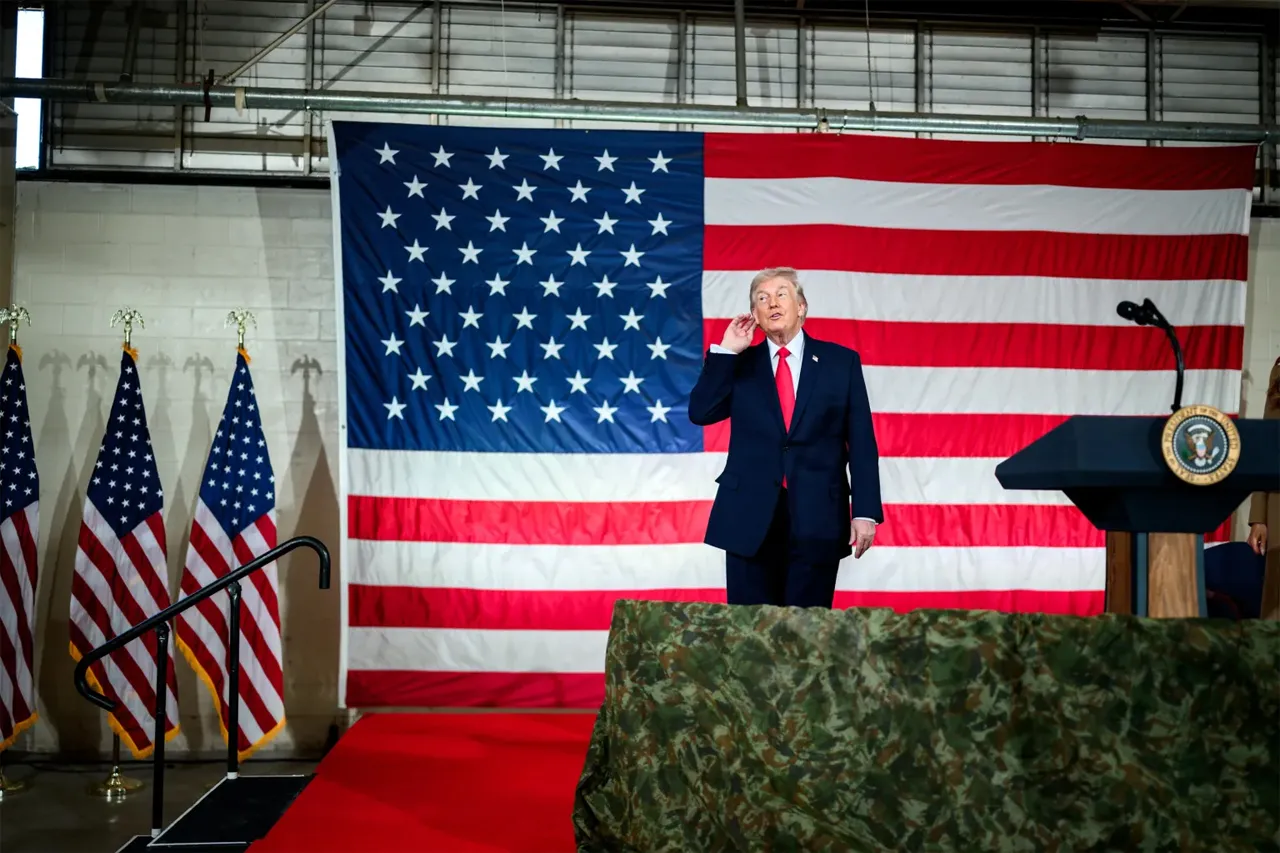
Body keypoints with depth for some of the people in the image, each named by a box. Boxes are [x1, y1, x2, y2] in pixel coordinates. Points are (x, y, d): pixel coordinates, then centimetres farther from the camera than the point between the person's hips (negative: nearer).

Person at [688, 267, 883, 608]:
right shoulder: (739, 363, 9)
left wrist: (865, 511, -5)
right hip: (750, 515, 1)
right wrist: (725, 351, -5)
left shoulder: (842, 361, 6)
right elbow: (700, 413, -3)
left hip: (817, 516, -1)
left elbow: (861, 442, 2)